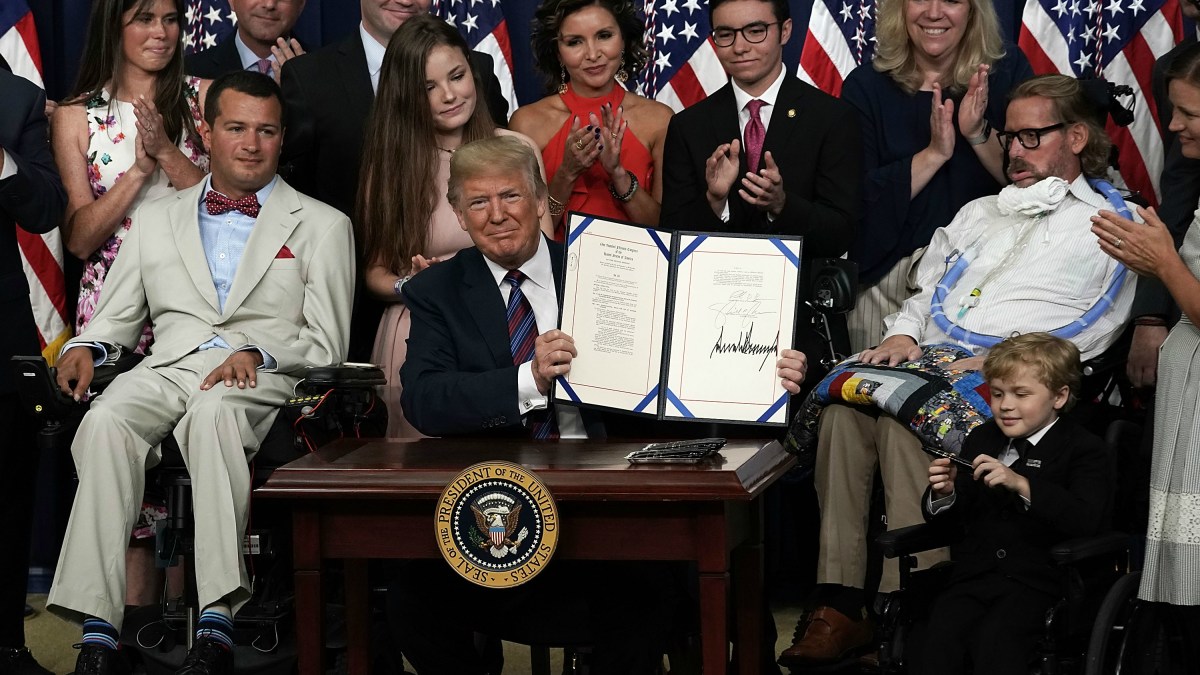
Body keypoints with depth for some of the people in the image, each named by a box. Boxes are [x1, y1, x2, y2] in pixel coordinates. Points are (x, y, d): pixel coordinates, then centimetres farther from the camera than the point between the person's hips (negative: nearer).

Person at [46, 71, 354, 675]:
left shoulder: (322, 226, 17)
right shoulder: (155, 220, 26)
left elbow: (327, 342, 9)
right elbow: (116, 318, 25)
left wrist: (258, 353, -11)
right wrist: (86, 347, 1)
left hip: (264, 378, -3)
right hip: (165, 370, 3)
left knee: (213, 412, -40)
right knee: (106, 421, -33)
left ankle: (217, 624, -47)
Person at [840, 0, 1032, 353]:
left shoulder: (1007, 70, 1)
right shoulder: (866, 86, -1)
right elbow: (858, 200, -9)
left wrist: (979, 134, -17)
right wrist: (934, 153, -16)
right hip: (888, 281, 0)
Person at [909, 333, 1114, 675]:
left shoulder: (1086, 451, 3)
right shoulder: (982, 439, 21)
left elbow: (1086, 519, -15)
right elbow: (948, 519, 23)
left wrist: (1021, 484, -24)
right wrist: (944, 495, -3)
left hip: (1037, 579, -4)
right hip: (973, 573, 5)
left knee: (995, 640, -33)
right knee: (935, 638, -25)